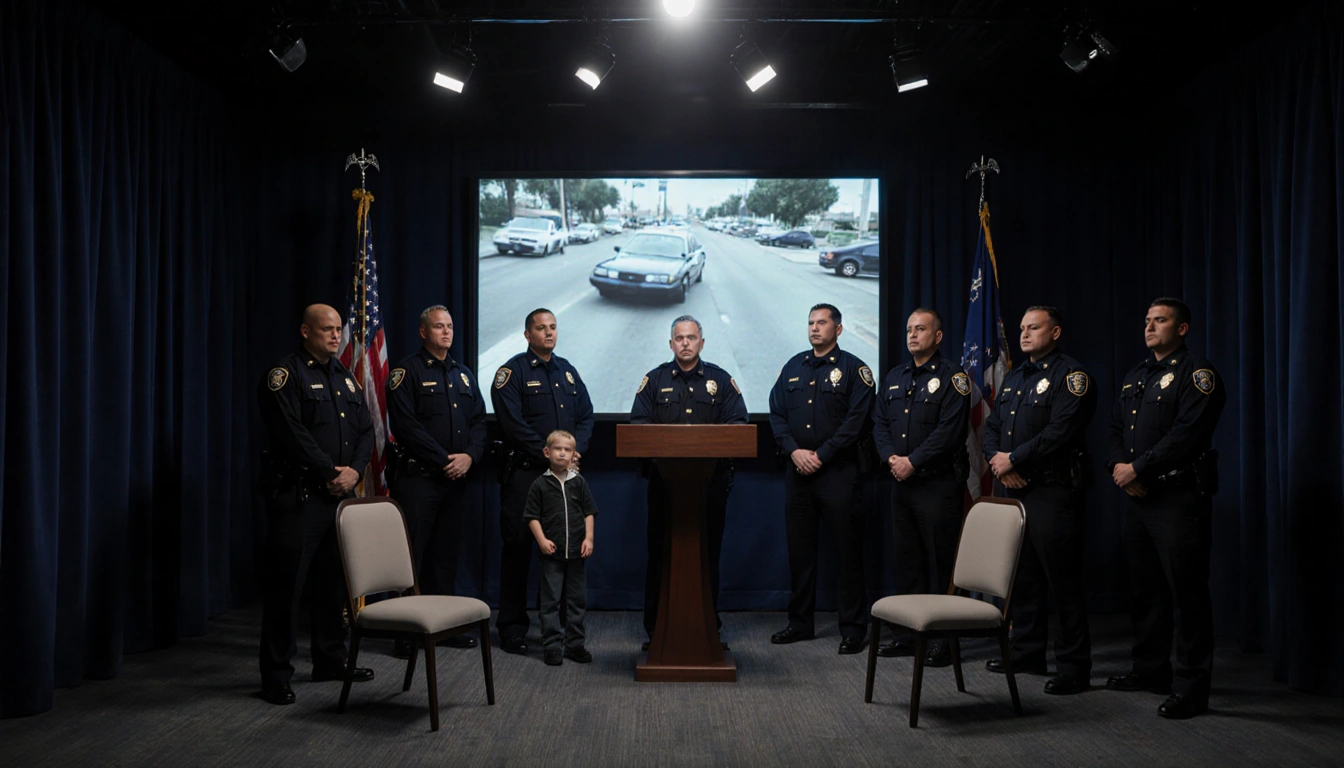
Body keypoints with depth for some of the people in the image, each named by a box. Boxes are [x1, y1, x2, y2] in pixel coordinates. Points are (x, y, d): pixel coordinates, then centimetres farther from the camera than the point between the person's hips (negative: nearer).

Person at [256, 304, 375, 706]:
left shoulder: (345, 377, 16)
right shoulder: (285, 374, -7)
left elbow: (366, 430, 13)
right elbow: (292, 434, -17)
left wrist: (354, 470, -4)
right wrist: (330, 473, -15)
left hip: (340, 493, 8)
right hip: (298, 495, -8)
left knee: (334, 580, 15)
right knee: (286, 582, -4)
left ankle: (331, 660, 27)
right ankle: (276, 676, 4)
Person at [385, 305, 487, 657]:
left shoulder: (463, 374, 17)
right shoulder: (407, 371, -4)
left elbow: (478, 421, 13)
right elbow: (407, 426, -13)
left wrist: (469, 456, -6)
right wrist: (444, 460, -14)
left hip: (456, 479, 6)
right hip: (417, 476, -6)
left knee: (447, 553, 11)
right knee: (411, 554, -4)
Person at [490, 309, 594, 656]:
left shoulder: (567, 371, 16)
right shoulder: (512, 372, -3)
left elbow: (586, 415, 13)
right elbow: (513, 423, -12)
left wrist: (576, 450, -4)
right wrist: (548, 455, -15)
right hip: (524, 471, -5)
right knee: (518, 548, -1)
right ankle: (511, 627, 8)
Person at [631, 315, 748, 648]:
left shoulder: (721, 380, 11)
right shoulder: (655, 380, 10)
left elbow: (738, 423, 4)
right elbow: (638, 422, 3)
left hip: (711, 479, 0)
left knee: (708, 552, 3)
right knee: (661, 552, 1)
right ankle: (656, 629, 8)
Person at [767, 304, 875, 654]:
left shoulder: (853, 369, -1)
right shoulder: (793, 367, 14)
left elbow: (856, 420, -10)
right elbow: (776, 413, 9)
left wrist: (821, 455, -14)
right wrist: (794, 451, -6)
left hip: (838, 471, -5)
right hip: (798, 471, 5)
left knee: (848, 551, -1)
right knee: (799, 549, 10)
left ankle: (852, 628, 7)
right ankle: (800, 622, 21)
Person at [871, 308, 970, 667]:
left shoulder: (951, 377, -5)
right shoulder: (895, 377, 16)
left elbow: (949, 430, -14)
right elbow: (879, 422, 12)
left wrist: (913, 461, -16)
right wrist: (891, 457, -5)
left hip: (939, 484, -7)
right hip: (902, 482, 7)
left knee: (942, 563, -3)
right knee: (907, 560, 12)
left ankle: (945, 640, 4)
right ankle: (909, 634, 21)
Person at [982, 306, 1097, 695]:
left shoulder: (1070, 376, -8)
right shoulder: (1014, 378, 19)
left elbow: (1060, 432, -20)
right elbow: (991, 425, 16)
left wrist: (1013, 459, -15)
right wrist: (998, 460, -3)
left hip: (1052, 491, -8)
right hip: (1012, 489, 9)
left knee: (1063, 581, -5)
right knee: (1022, 576, 15)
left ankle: (1074, 668, 2)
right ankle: (1027, 653, 26)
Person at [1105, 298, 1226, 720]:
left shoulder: (1196, 373, -8)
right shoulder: (1136, 376, 18)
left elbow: (1187, 434, -19)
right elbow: (1116, 427, 16)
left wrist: (1137, 469, -16)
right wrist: (1119, 467, -3)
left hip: (1179, 498, -8)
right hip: (1138, 496, 8)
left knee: (1187, 592, -4)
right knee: (1144, 589, 15)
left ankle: (1191, 688, 3)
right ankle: (1150, 669, 28)